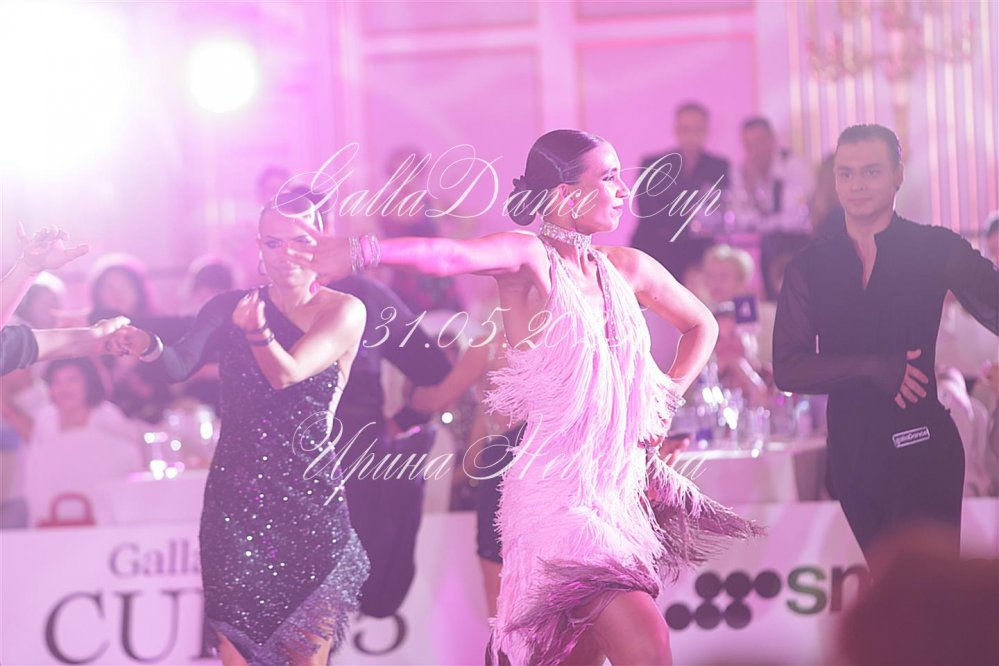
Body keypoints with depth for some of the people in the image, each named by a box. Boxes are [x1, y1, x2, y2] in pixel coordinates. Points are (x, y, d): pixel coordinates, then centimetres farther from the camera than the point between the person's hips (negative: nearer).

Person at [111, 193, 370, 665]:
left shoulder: (344, 311, 0)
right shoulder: (230, 308, 8)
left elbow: (288, 374, -15)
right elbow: (180, 366, -5)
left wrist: (257, 332, -34)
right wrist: (150, 346, -26)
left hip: (310, 501, -1)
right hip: (236, 501, 1)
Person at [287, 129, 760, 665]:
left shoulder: (627, 269, 10)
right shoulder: (531, 258, -9)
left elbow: (701, 325, 28)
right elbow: (450, 255, -30)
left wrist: (666, 400, 14)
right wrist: (364, 252, -49)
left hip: (622, 488, 7)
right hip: (558, 494, -7)